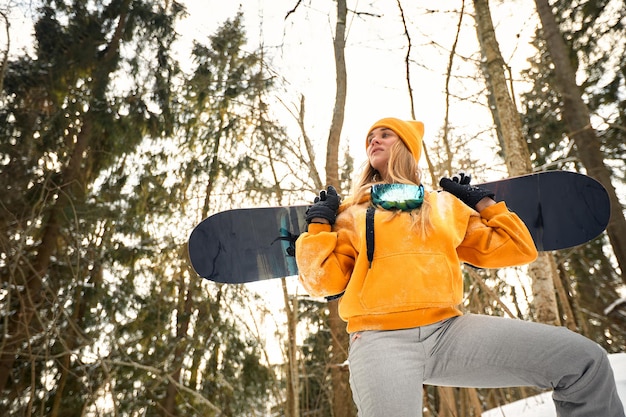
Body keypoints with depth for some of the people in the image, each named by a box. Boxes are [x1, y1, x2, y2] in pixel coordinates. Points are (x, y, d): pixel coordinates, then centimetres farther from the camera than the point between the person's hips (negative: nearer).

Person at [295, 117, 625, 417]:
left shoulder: (448, 205, 18)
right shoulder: (351, 215, 14)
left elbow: (517, 250, 20)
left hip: (449, 330, 3)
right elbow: (324, 281, 8)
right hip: (380, 339, -2)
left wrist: (484, 202, 19)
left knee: (585, 361, -8)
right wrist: (319, 224, 7)